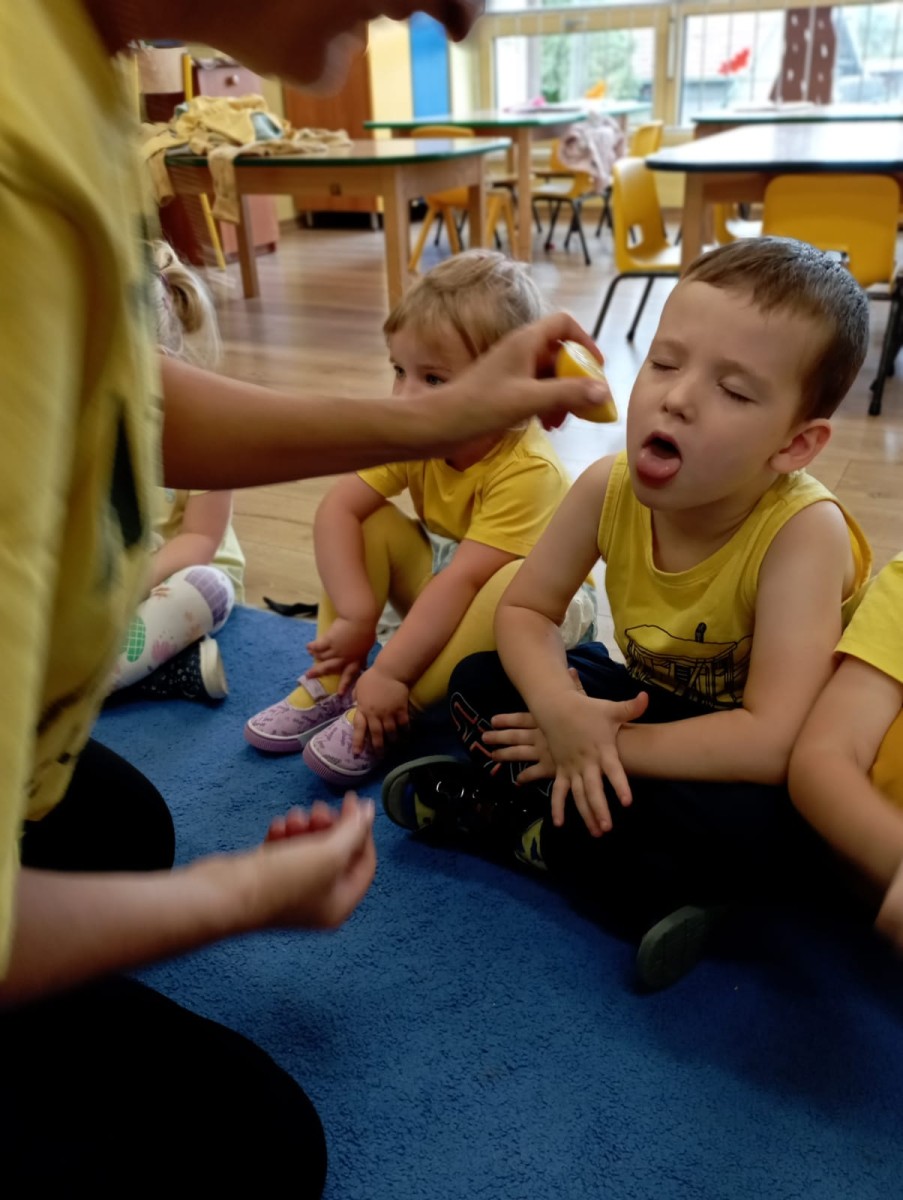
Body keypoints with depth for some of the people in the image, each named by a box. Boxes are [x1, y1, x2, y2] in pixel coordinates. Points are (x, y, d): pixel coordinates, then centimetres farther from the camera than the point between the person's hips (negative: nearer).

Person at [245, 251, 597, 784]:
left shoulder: (527, 471, -33)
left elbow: (463, 581, -37)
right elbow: (336, 510, -23)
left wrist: (390, 673, -37)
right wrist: (357, 614, -32)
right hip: (442, 584, 5)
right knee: (370, 524, -16)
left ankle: (385, 717, -26)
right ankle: (330, 687, -13)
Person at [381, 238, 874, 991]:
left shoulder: (803, 531, -32)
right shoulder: (609, 487, -18)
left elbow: (770, 743, -36)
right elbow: (525, 609, -7)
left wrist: (605, 746, -27)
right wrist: (563, 710, -28)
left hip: (766, 777, -4)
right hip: (654, 707, 5)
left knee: (739, 828, -37)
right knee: (480, 682, -6)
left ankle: (498, 813, -13)